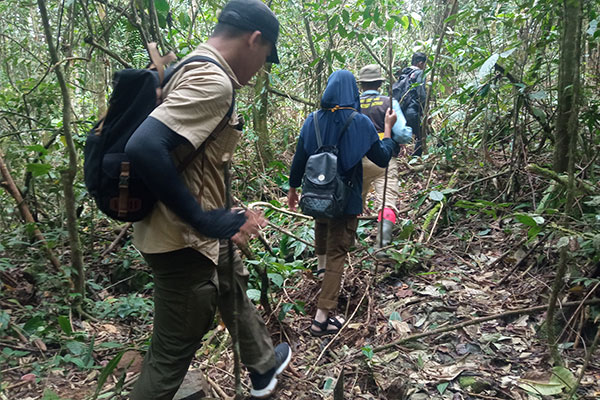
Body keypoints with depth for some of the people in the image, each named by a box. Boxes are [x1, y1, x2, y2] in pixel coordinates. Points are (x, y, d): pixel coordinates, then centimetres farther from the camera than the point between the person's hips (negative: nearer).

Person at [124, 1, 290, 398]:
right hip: (184, 241, -11)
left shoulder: (193, 69, 9)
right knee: (172, 355, 5)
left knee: (235, 287, 30)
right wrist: (206, 220, -25)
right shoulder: (213, 82, -22)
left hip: (199, 231, 11)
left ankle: (264, 368, 54)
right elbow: (144, 147, -34)